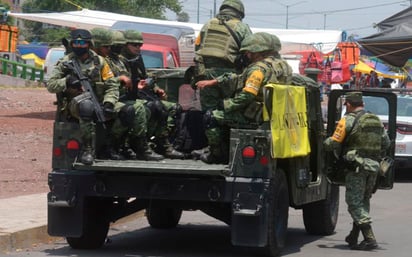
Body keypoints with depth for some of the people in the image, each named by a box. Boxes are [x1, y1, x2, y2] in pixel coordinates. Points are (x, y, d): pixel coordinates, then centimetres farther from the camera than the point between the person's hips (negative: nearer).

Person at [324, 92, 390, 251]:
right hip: (373, 166, 6)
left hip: (356, 166, -6)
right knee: (363, 202, 17)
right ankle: (353, 237, 23)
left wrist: (324, 143, 12)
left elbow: (334, 143, -8)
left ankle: (370, 239, -14)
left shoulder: (348, 120, -7)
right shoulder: (377, 120, 12)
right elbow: (386, 143, 13)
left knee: (355, 203, -3)